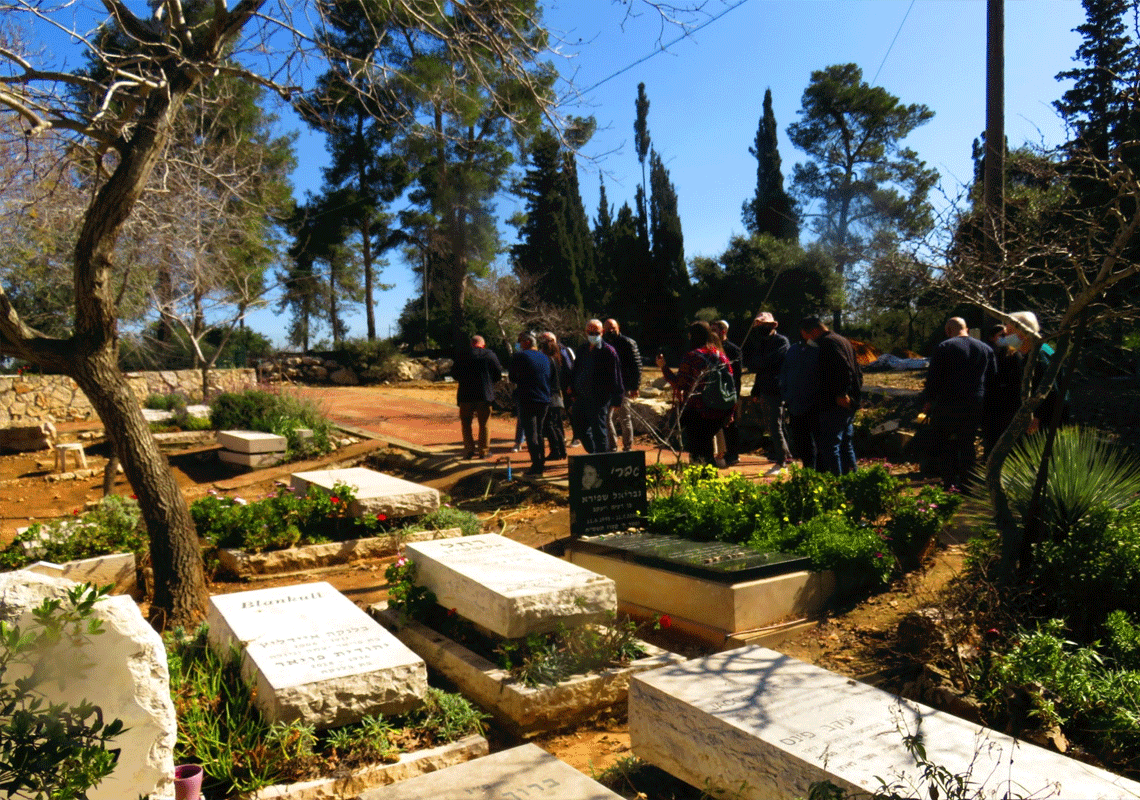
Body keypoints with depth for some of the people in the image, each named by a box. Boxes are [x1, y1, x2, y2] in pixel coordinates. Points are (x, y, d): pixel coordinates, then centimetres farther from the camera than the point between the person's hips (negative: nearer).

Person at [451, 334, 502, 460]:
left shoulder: (461, 354, -1)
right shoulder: (490, 355, 0)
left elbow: (454, 374, 1)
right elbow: (498, 374, -1)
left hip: (466, 394, 0)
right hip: (485, 395, 1)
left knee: (466, 423, 11)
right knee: (484, 424, 10)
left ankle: (469, 449, 4)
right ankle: (483, 450, 10)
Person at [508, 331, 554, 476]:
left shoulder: (519, 356, -8)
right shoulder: (545, 358, 12)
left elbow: (512, 377, -3)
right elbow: (552, 379, 15)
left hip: (528, 400, -6)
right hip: (544, 400, 6)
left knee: (531, 433, -3)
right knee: (539, 432, 17)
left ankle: (536, 465, -6)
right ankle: (541, 462, 21)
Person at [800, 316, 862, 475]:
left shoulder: (827, 343, -12)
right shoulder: (842, 340, 20)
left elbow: (843, 369, -26)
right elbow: (857, 371, 22)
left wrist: (841, 394, -26)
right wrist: (856, 392, 19)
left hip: (835, 404, -10)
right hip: (850, 402, 10)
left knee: (829, 446, -7)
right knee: (846, 445, 17)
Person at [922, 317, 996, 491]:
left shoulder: (944, 347, -8)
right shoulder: (986, 348, 8)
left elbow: (933, 377, -10)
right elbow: (993, 376, 13)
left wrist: (929, 400, -1)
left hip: (947, 405, -4)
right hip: (975, 405, 4)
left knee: (944, 444, 7)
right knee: (968, 444, 12)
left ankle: (949, 481, 3)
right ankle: (966, 482, 14)